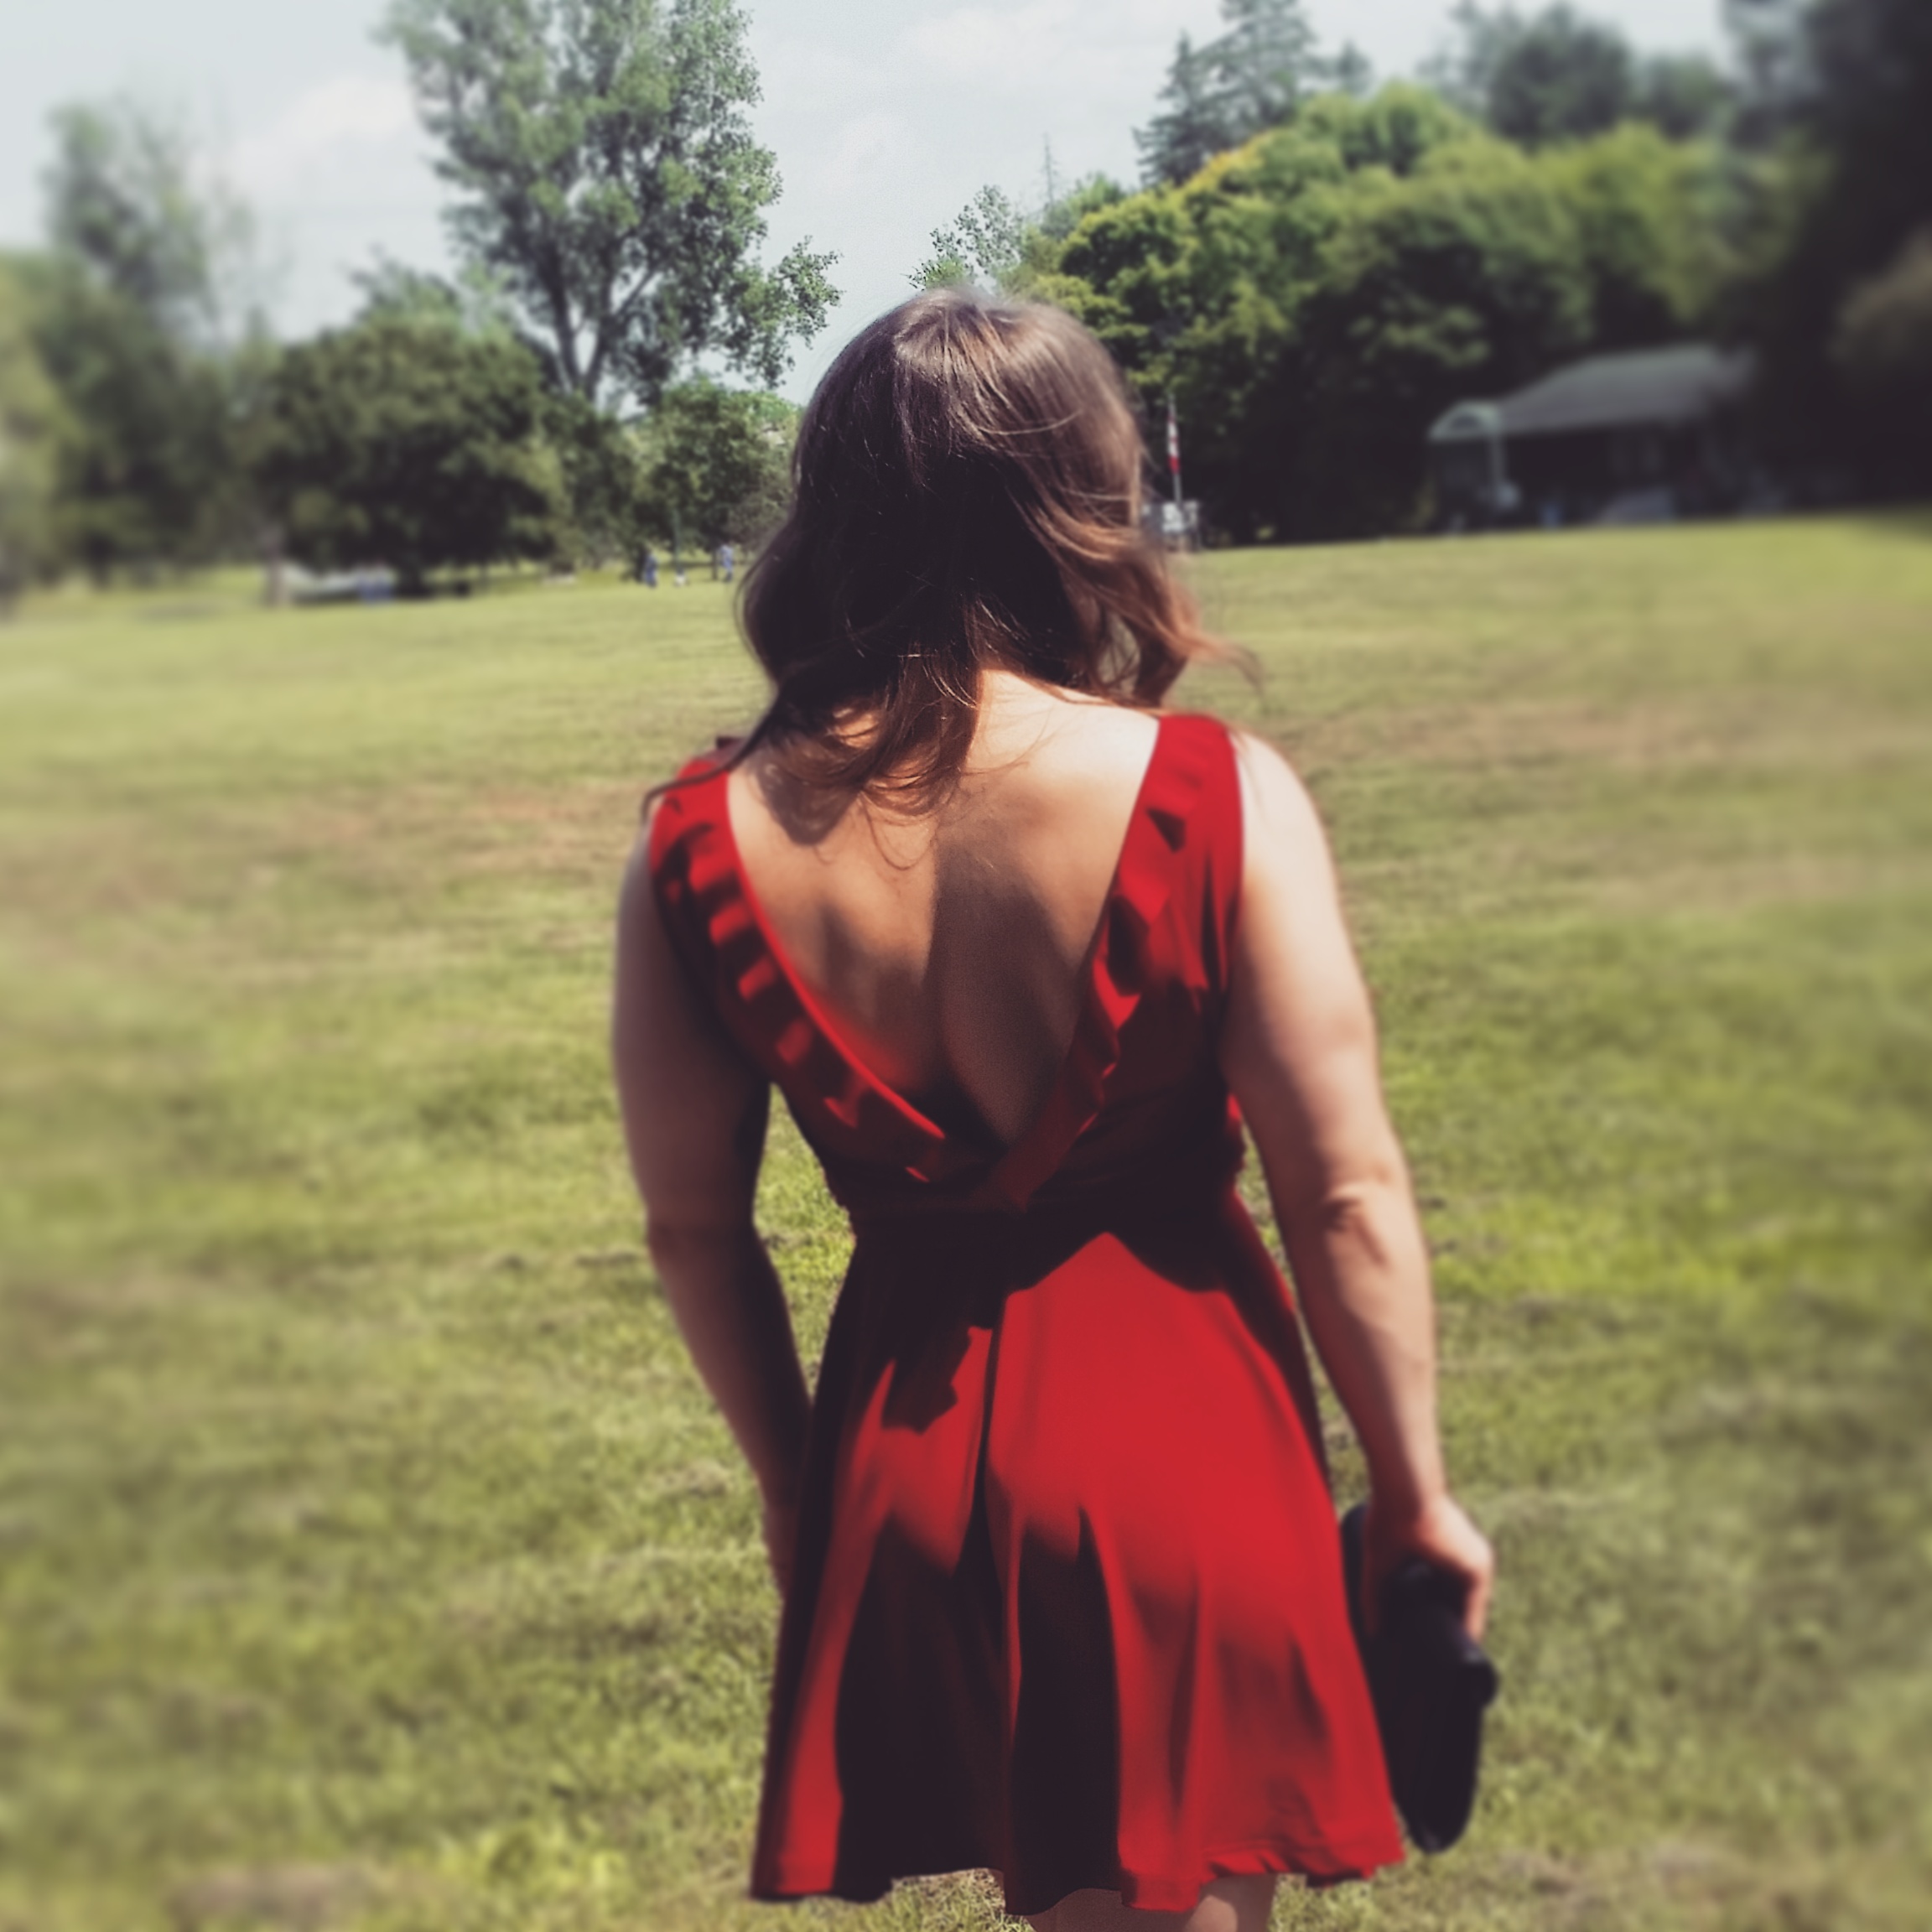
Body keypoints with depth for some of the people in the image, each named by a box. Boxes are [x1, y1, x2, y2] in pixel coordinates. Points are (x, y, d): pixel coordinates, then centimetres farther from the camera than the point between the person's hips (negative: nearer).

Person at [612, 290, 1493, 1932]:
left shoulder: (701, 843, -8)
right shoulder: (1217, 799, -17)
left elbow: (692, 1224, 1)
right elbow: (1348, 1197, -13)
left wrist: (789, 1475, 16)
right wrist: (1416, 1491, 1)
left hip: (902, 1451, 4)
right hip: (1178, 1440, -3)